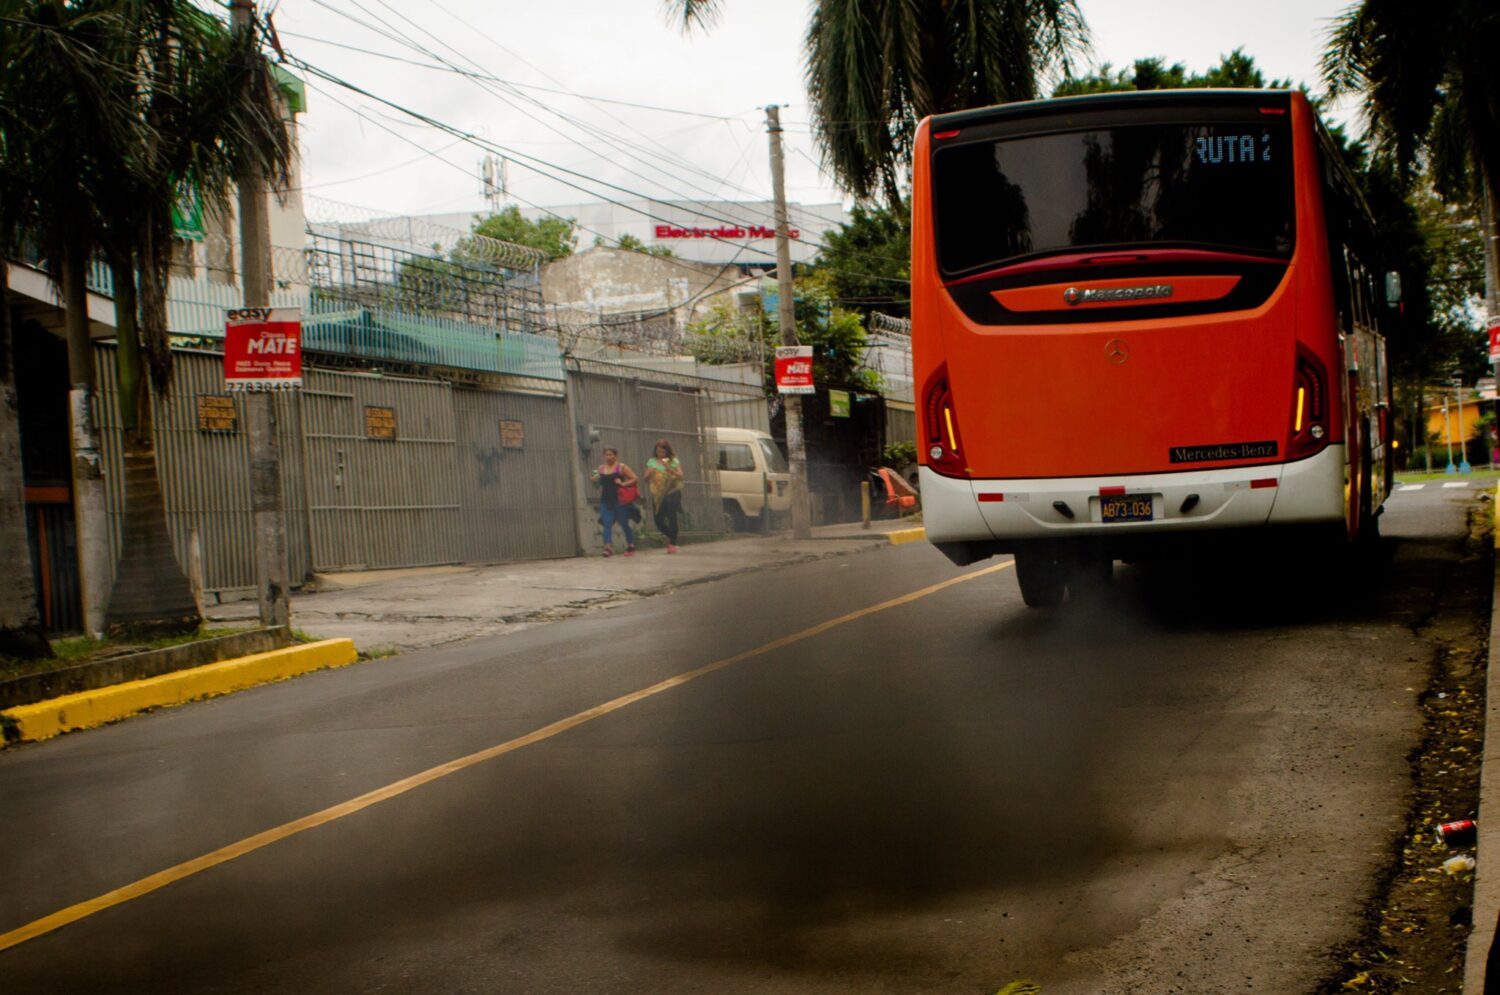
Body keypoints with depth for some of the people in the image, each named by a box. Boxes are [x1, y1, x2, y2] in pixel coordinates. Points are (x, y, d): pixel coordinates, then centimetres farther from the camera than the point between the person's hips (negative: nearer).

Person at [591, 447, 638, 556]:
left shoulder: (621, 467, -2)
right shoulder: (600, 468, 11)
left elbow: (634, 478, -5)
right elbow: (596, 482, 28)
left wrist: (623, 483, -17)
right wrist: (595, 480, 7)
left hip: (619, 500, -3)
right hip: (605, 501, 3)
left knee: (624, 524, 6)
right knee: (606, 523, -10)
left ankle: (631, 546, 20)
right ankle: (608, 547, -19)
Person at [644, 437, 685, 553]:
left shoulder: (674, 461, 2)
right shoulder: (652, 461, 9)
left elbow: (680, 476, -7)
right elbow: (647, 480, 8)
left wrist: (669, 468, -19)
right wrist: (649, 474, -14)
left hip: (672, 493, -3)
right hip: (658, 495, 3)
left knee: (672, 518, -11)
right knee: (659, 521, 1)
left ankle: (672, 543, -1)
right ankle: (671, 536, 29)